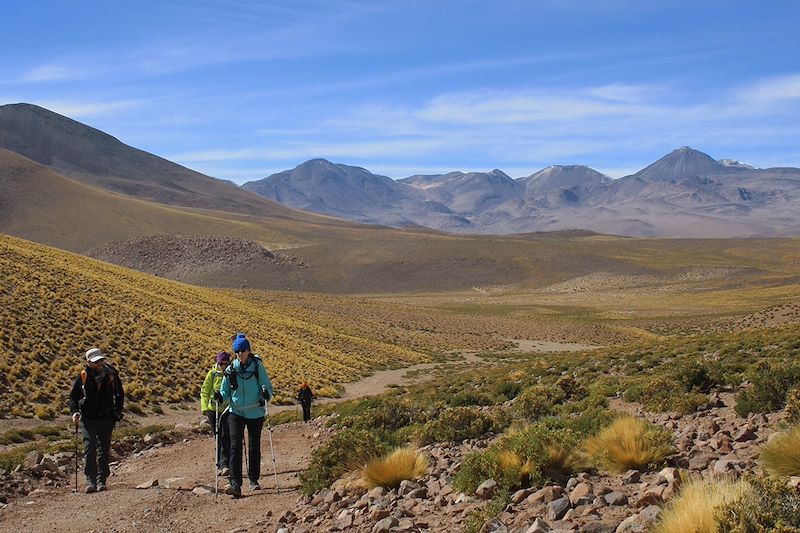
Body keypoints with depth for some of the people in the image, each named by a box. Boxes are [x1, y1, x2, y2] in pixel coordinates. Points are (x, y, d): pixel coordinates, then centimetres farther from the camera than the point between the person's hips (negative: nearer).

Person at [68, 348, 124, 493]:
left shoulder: (111, 374, -1)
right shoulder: (83, 376, -5)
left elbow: (120, 394, 14)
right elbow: (73, 396, 6)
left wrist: (117, 412, 6)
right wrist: (74, 412, -11)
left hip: (106, 419, 2)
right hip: (88, 419, -2)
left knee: (104, 451, 5)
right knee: (90, 449, -12)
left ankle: (102, 481, 12)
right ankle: (90, 481, -11)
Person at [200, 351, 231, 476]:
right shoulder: (212, 374, 0)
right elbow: (204, 392, 3)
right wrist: (205, 408, -8)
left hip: (228, 410, -1)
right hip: (214, 410, 1)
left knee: (226, 437, -12)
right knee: (218, 438, 8)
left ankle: (224, 464, -15)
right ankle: (220, 465, 15)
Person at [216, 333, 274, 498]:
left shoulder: (258, 366, -5)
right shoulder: (230, 369, 0)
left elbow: (268, 386, -1)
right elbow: (226, 390, 8)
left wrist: (266, 395, -23)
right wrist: (221, 396, -14)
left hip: (255, 413, -1)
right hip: (236, 412, 1)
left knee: (254, 447, 10)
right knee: (235, 446, -12)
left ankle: (254, 480, 26)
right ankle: (235, 484, -15)